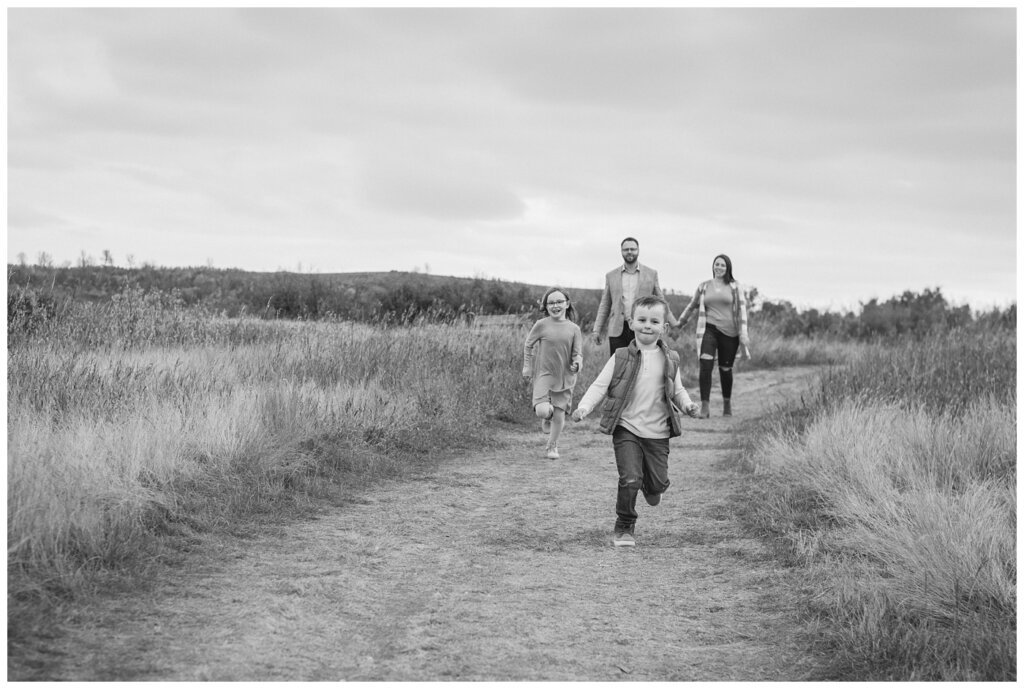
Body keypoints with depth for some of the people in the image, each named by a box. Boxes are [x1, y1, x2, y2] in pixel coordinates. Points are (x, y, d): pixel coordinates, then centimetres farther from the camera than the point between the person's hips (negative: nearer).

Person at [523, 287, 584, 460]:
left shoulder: (574, 329, -1)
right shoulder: (541, 325, -4)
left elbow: (577, 354, 0)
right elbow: (528, 345, 9)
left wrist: (577, 364, -21)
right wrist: (527, 366, 7)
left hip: (565, 377, 2)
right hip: (543, 374, -2)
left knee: (559, 415, 3)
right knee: (542, 410, -20)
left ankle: (552, 446, 26)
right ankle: (547, 416, 18)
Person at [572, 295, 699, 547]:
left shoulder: (669, 360, 4)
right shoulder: (621, 357, -2)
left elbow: (677, 389, 15)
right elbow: (600, 385, -2)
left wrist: (686, 404, -5)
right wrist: (584, 407, -16)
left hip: (657, 432, 2)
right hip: (627, 429, -2)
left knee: (659, 483, 5)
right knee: (629, 479, -13)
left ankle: (650, 487, 44)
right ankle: (624, 528, 5)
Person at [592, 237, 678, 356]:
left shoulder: (651, 274, 9)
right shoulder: (611, 276, 12)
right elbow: (604, 305, 15)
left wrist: (674, 325, 11)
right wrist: (597, 329, 10)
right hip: (618, 331, 1)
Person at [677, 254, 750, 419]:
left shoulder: (734, 287, 6)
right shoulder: (703, 287, 10)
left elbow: (742, 309, 1)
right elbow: (692, 306, 22)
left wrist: (743, 333, -8)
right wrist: (679, 323, 29)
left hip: (729, 332, 0)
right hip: (709, 330, 0)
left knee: (725, 369, 8)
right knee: (705, 366, -16)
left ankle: (727, 404, 29)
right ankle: (705, 406, -17)